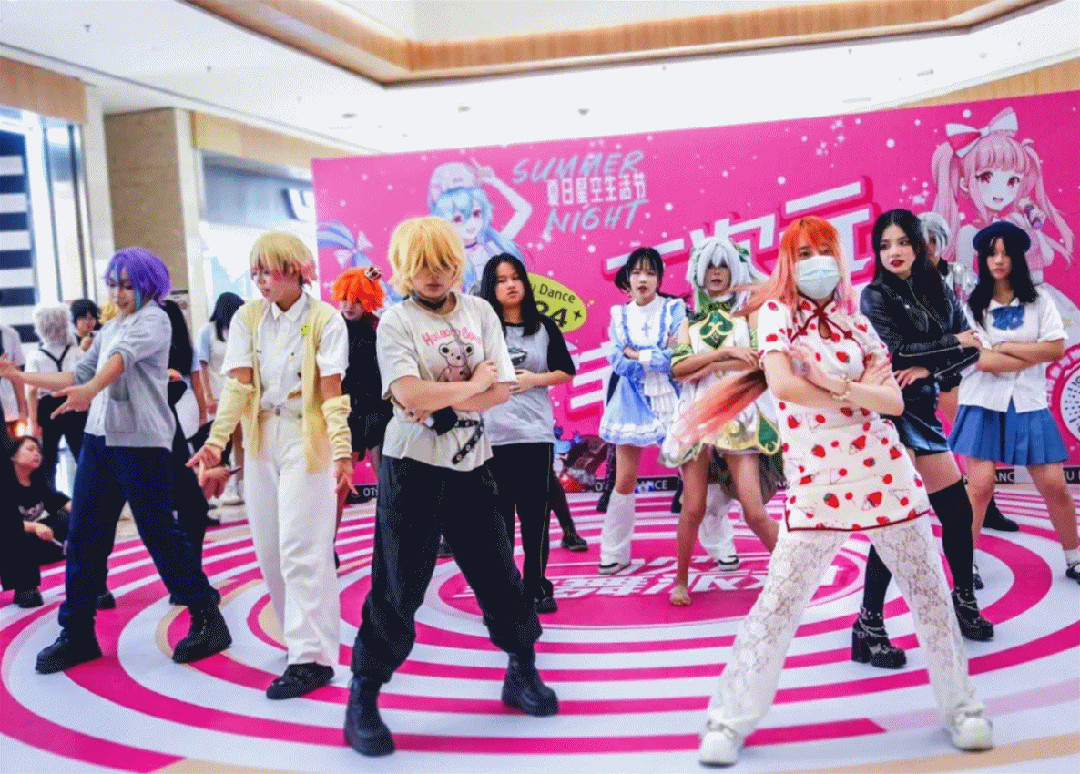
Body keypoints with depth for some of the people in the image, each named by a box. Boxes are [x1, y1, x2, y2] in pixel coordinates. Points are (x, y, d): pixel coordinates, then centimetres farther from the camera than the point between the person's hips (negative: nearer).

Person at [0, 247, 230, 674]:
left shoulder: (153, 319, -4)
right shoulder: (109, 328, 19)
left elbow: (123, 357, -24)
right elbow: (79, 375, 16)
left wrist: (90, 390, -41)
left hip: (140, 440, -7)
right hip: (98, 437, 7)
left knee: (159, 531, -4)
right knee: (83, 534, 7)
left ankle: (208, 620, 9)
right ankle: (76, 633, 19)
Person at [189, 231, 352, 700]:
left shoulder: (325, 319, -7)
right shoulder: (247, 317, 4)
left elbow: (332, 391, -11)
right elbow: (237, 385, -3)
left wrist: (342, 451, -19)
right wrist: (216, 440, -14)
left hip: (306, 440, -5)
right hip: (261, 440, 5)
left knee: (301, 549, -8)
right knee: (269, 550, 10)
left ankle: (312, 656, -3)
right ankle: (303, 635, 26)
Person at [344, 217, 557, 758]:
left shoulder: (479, 312, 6)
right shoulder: (396, 321, -6)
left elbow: (501, 389, -3)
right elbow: (409, 395, -21)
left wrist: (442, 403, -14)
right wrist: (471, 385, -9)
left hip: (470, 466, 4)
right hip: (412, 468, -4)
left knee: (498, 572, 10)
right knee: (397, 587, 0)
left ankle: (523, 674, 30)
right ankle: (362, 700, 14)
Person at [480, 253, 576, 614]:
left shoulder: (544, 327, 6)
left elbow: (566, 372, 9)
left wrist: (534, 379, -5)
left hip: (536, 433, 1)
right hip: (492, 434, -1)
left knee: (536, 513, 5)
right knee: (499, 514, 5)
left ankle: (536, 585, 17)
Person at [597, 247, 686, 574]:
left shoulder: (675, 309, -1)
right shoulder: (618, 315, 6)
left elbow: (679, 358, -12)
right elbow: (618, 362, -5)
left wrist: (636, 354, -10)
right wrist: (659, 356, -14)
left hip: (670, 399, -2)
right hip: (633, 401, 2)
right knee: (624, 480, 3)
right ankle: (614, 552, 15)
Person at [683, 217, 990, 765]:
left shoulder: (856, 322, 11)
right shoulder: (776, 312, 0)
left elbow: (894, 400, 1)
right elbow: (781, 384, -17)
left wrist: (835, 384, -15)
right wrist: (858, 394, -5)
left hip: (884, 473, 4)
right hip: (817, 482, -4)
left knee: (928, 589, 11)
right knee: (778, 602, -5)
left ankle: (961, 704, 30)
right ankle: (729, 719, 8)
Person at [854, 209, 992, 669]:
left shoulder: (940, 292, 11)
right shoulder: (874, 296, -4)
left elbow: (972, 349, 3)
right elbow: (896, 350, -16)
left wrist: (930, 367, -13)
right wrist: (952, 343, -7)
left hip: (922, 411, 6)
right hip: (890, 412, -6)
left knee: (957, 510, 11)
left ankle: (964, 601, 32)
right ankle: (869, 626, -3)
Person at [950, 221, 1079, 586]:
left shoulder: (1039, 299, 4)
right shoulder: (972, 305, -1)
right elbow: (981, 361, -12)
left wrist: (1006, 347, -11)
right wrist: (1034, 354, -8)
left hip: (1028, 405, 2)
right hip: (984, 404, -2)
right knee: (980, 486, -7)